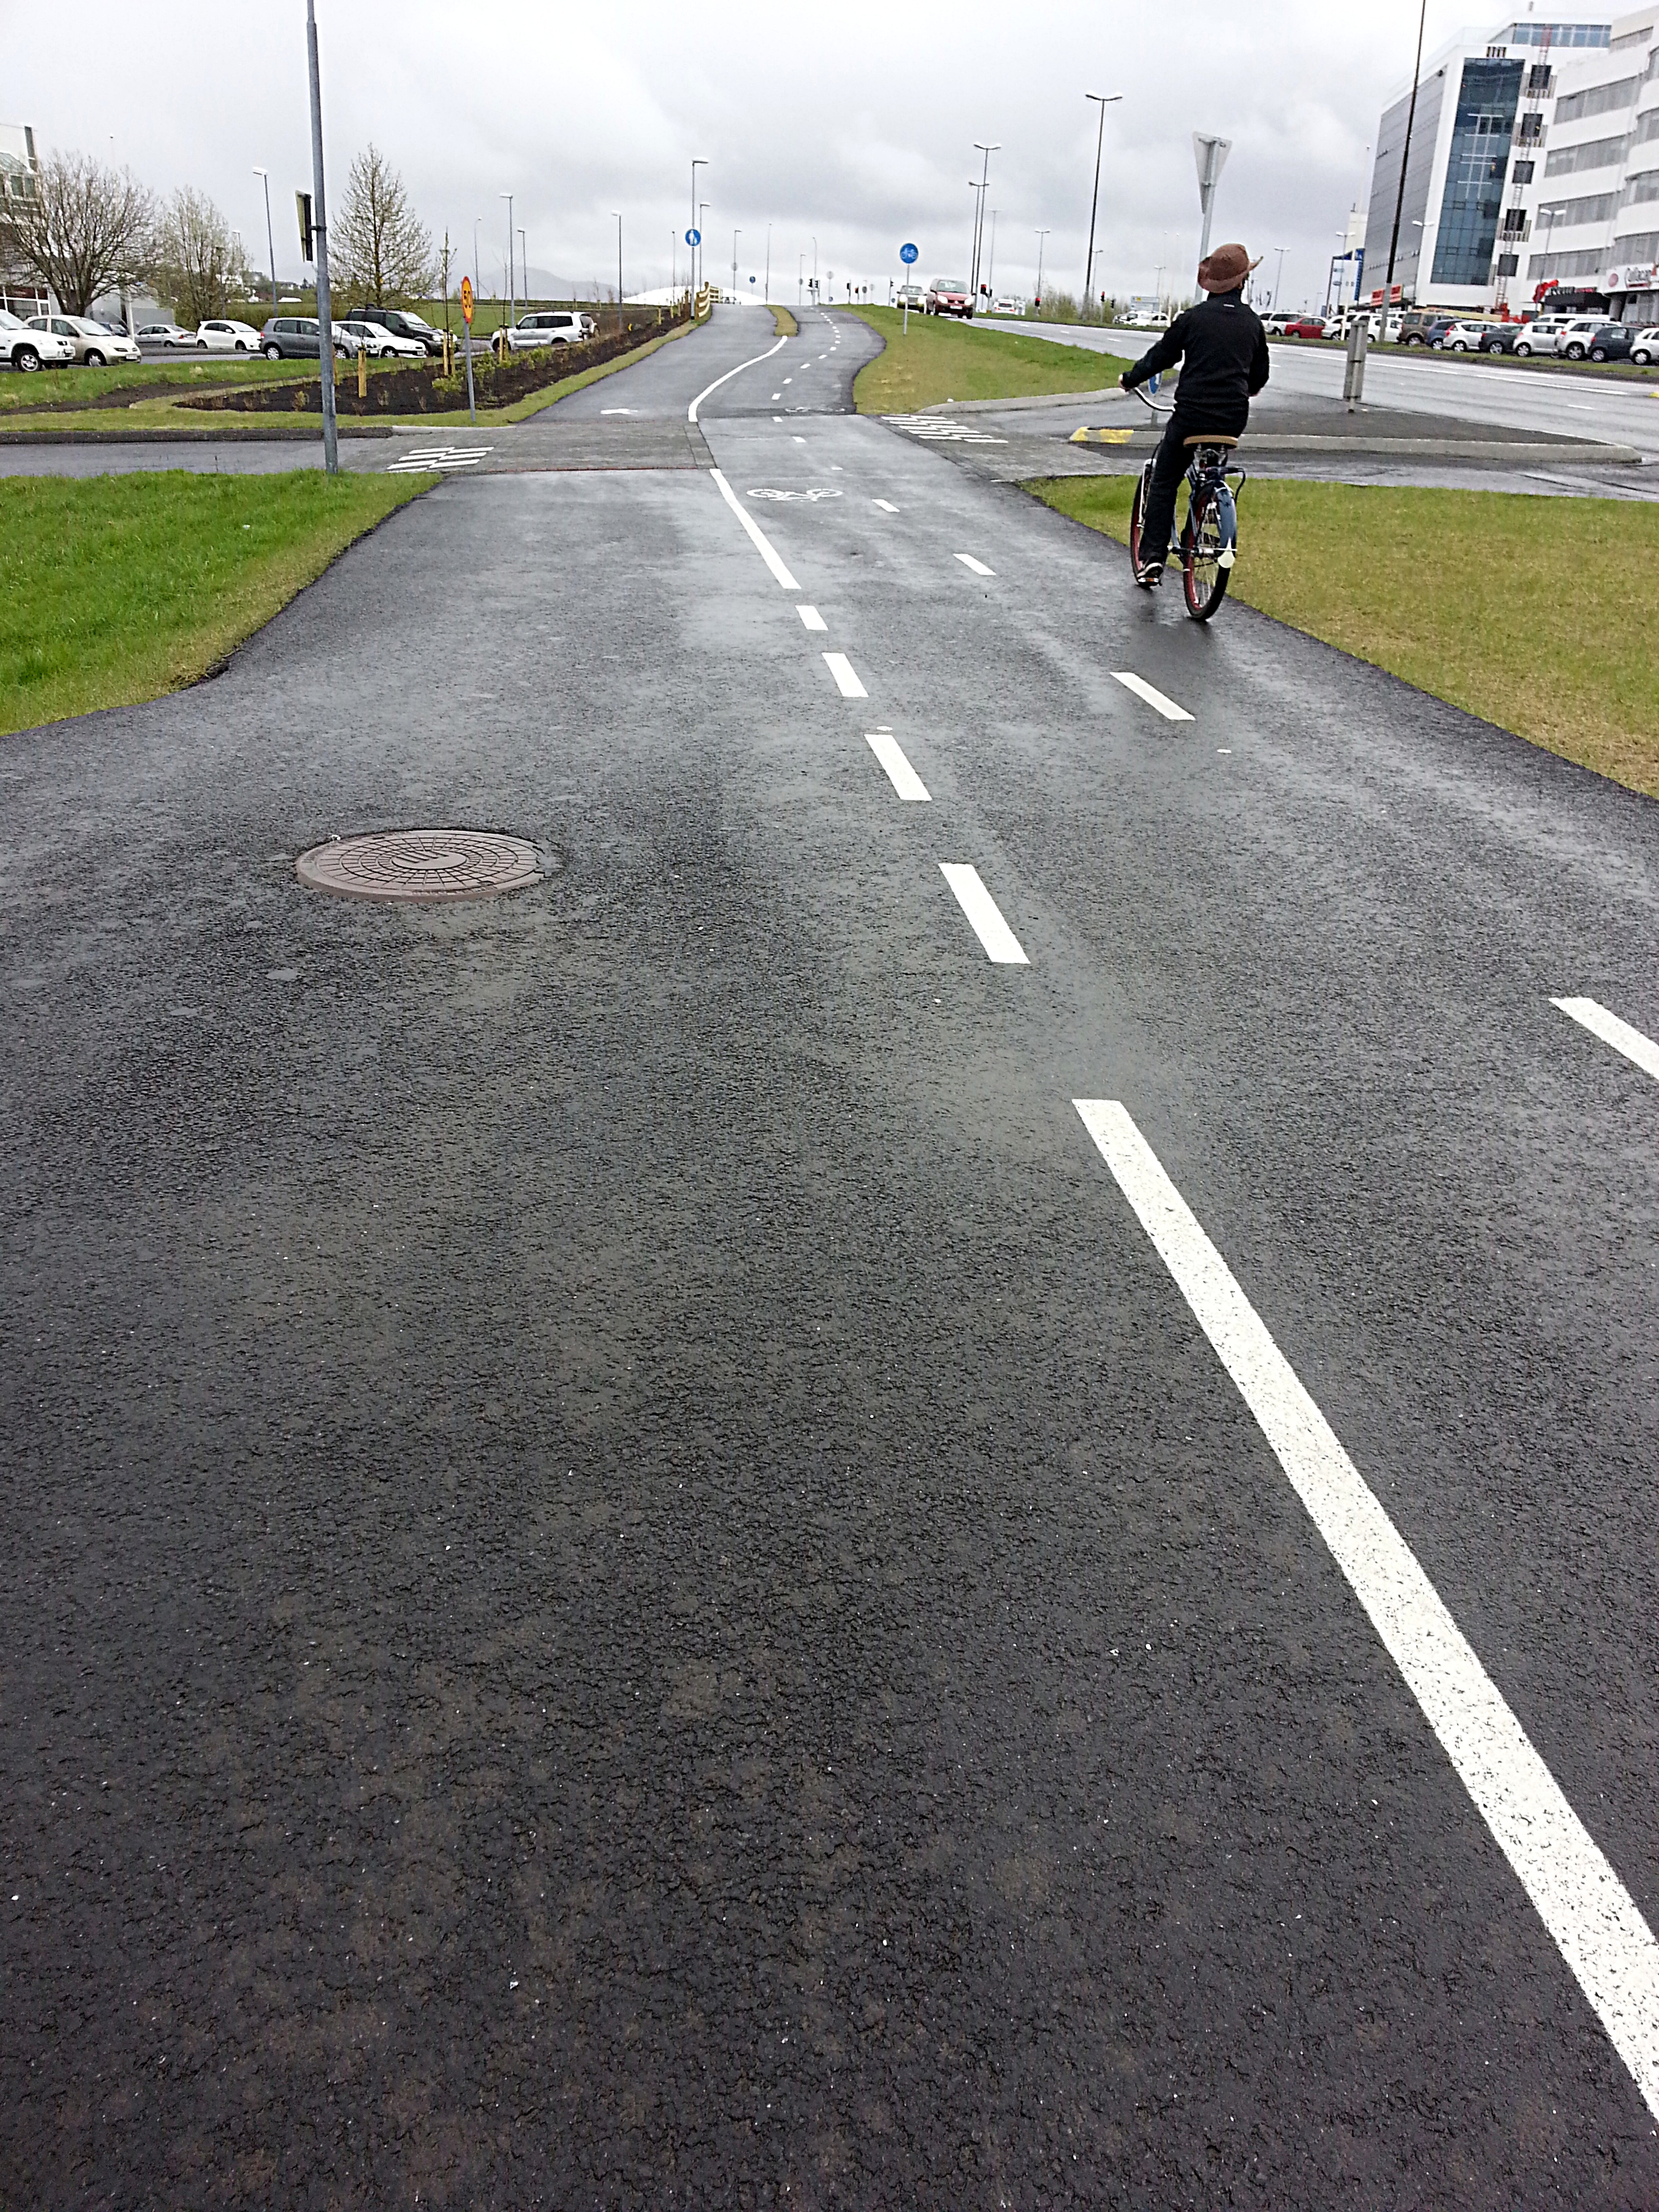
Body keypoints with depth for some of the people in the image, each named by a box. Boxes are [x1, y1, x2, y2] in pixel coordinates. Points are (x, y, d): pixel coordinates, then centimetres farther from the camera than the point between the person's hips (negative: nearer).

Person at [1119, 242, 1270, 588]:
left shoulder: (1195, 317, -4)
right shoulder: (1252, 322, 8)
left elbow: (1161, 356, 4)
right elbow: (1260, 374, 21)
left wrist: (1130, 379, 21)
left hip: (1191, 413, -3)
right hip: (1233, 418, 4)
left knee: (1163, 482, 4)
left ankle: (1152, 558, -6)